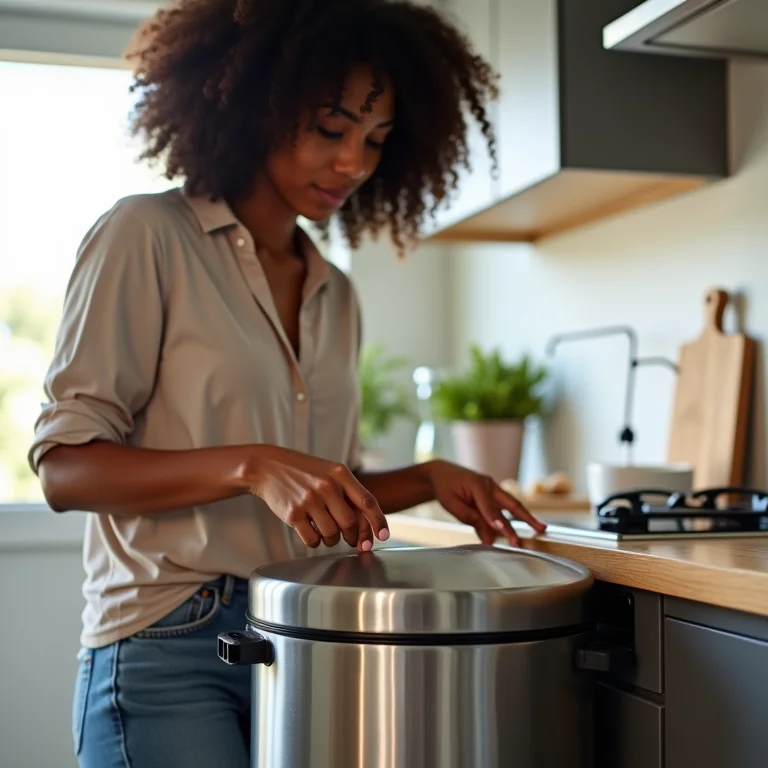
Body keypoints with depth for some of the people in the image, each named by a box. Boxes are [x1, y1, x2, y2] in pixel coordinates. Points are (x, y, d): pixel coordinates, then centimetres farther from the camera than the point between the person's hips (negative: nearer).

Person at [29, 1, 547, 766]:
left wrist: (427, 480, -1)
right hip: (170, 652, -5)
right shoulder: (146, 238, -6)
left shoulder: (336, 295, 11)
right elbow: (63, 465, -12)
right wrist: (251, 466, -24)